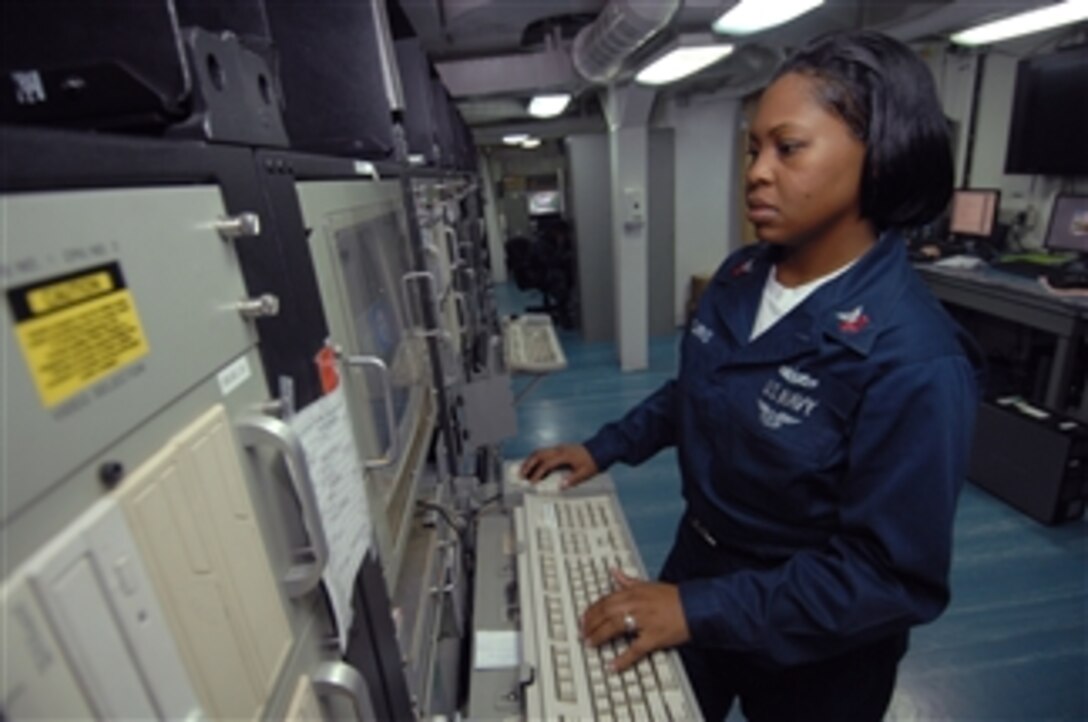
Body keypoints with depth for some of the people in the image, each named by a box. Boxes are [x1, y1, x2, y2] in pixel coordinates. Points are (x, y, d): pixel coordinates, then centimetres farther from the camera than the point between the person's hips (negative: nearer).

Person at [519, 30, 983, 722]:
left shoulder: (914, 361, -29)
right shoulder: (739, 277, -8)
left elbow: (892, 575, -25)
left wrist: (702, 609, -27)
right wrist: (602, 449, 3)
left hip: (811, 650, -5)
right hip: (700, 558, 6)